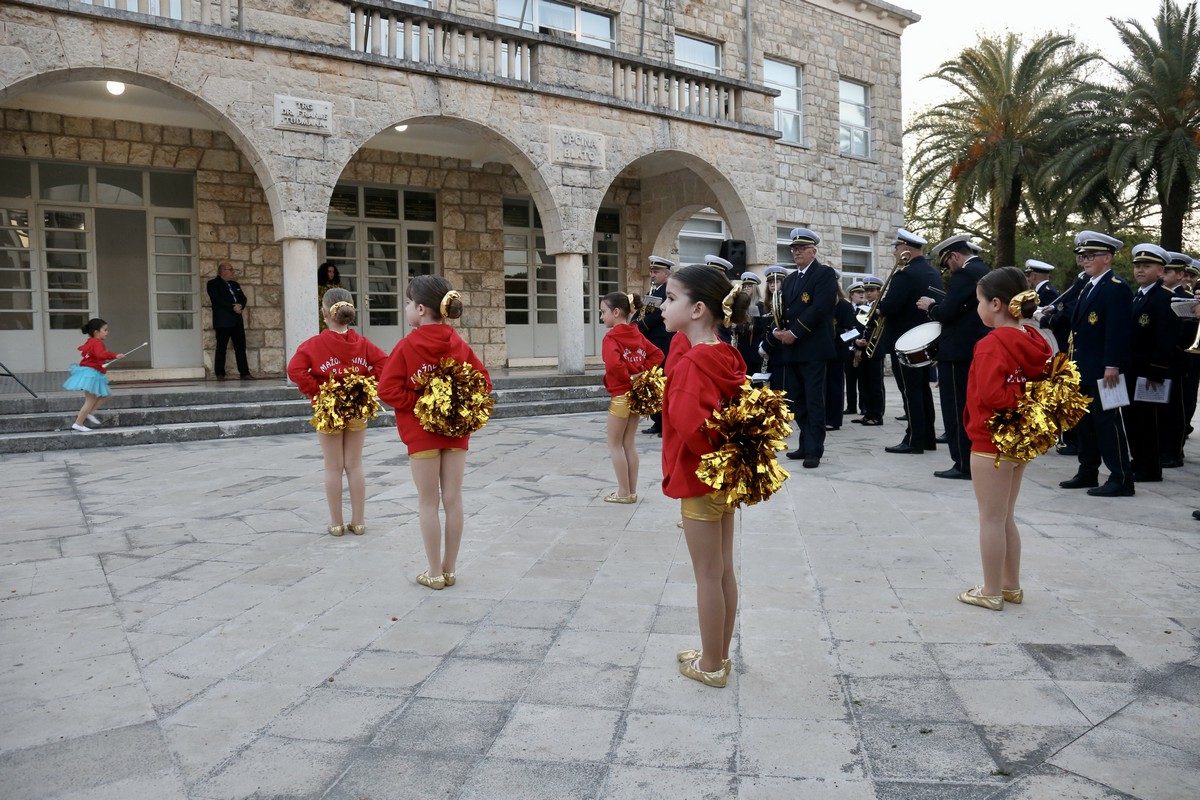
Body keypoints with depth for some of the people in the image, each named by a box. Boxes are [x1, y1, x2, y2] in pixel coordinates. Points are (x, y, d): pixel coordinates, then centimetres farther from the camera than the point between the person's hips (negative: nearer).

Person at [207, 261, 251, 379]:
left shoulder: (234, 284, 23)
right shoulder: (213, 284, 1)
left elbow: (243, 298, 15)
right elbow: (217, 300, -13)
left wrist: (240, 306, -7)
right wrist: (233, 307, -17)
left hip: (237, 321, 6)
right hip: (223, 321, -6)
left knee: (241, 347, 1)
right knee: (221, 348, -2)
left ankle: (245, 373, 2)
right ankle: (220, 373, 3)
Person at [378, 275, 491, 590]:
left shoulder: (407, 345, -10)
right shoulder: (459, 344, 1)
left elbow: (388, 389, -15)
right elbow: (483, 381, 1)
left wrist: (419, 403, -8)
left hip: (422, 432, -3)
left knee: (428, 503, 6)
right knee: (453, 499, 8)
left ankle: (435, 572, 13)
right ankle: (449, 569, 18)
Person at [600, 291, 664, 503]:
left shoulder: (611, 337, -16)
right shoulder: (637, 335, 7)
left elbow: (613, 364, -32)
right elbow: (657, 354, 10)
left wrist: (628, 378, -17)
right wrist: (642, 373, 1)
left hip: (620, 396, -7)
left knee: (615, 445, 6)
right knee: (629, 444, 14)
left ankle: (624, 492, 9)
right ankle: (632, 491, 18)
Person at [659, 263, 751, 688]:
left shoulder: (691, 363, -22)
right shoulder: (727, 357, 5)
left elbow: (694, 426, -34)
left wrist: (717, 456, -19)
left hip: (699, 479, -9)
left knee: (708, 576, 5)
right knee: (724, 571, 17)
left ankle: (710, 666, 20)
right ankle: (719, 655, 32)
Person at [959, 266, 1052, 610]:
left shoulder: (991, 344, -20)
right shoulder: (1034, 343, 6)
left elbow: (990, 394, -29)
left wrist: (1017, 402, -14)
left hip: (991, 443, -8)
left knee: (991, 519, 3)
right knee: (1006, 517, 19)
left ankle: (991, 592, 14)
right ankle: (1011, 586, 29)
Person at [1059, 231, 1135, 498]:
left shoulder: (1117, 288, -12)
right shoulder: (1088, 286, 16)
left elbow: (1117, 331, -18)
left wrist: (1112, 366, -22)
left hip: (1103, 370, -9)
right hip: (1084, 370, 9)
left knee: (1108, 422, -5)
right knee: (1085, 422, 14)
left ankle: (1121, 479, 2)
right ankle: (1087, 473, 24)